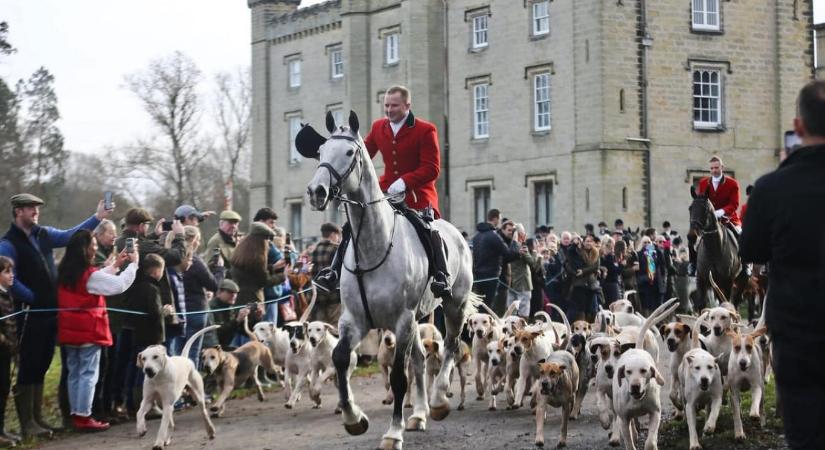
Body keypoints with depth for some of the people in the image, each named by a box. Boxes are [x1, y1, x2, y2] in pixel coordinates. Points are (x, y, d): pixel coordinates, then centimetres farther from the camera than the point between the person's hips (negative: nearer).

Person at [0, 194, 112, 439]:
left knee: (41, 366, 13)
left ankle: (37, 418, 21)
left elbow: (70, 235, 11)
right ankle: (27, 423, 2)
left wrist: (97, 217, 2)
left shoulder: (44, 234, 13)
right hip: (30, 314, -7)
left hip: (51, 311, 7)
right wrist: (34, 299, -11)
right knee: (29, 368, -3)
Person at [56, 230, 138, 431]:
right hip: (88, 330, -8)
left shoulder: (65, 272, 7)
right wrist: (133, 263, -2)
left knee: (74, 373, 12)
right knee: (88, 374, -4)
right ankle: (84, 418, -5)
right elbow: (120, 285, -15)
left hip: (69, 331, 8)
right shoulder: (89, 274, -17)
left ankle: (76, 415, 14)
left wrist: (115, 265, 19)